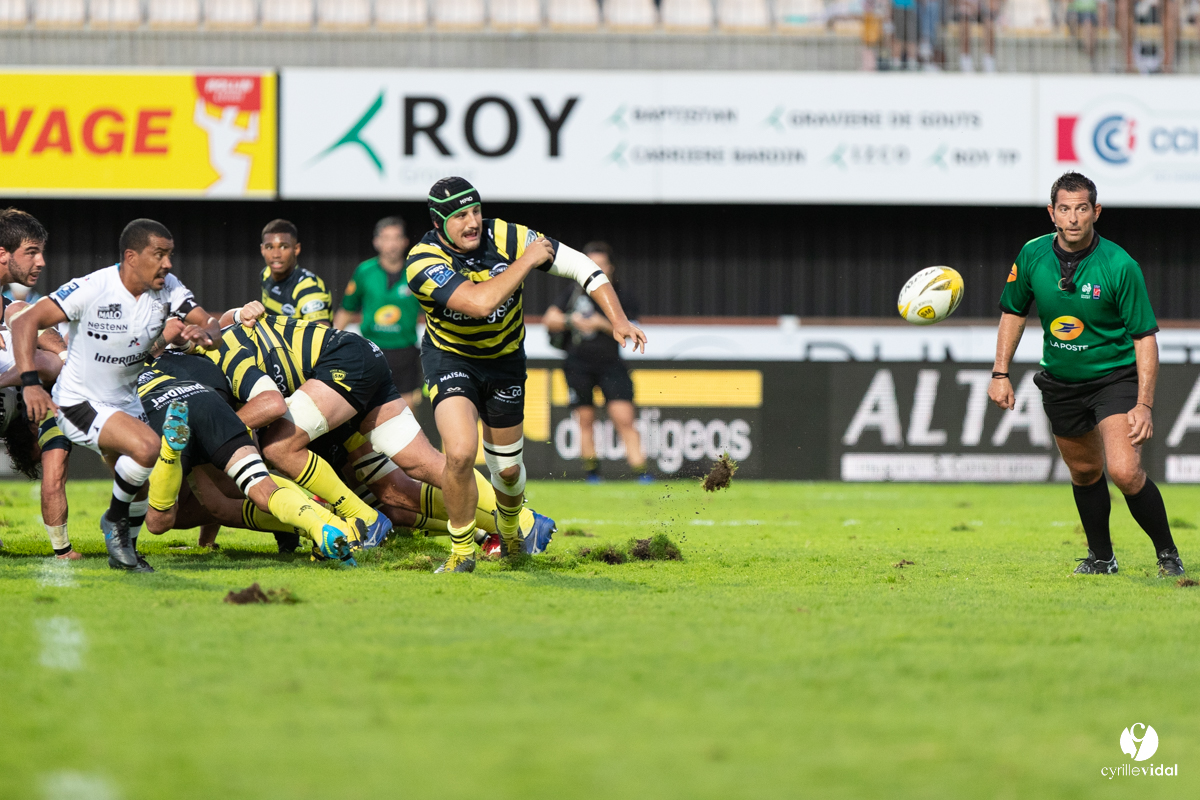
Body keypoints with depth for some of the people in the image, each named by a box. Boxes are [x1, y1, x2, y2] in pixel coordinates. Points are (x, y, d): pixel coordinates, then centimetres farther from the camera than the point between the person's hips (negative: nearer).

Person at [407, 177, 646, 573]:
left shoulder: (505, 237, -19)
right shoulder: (424, 261, -28)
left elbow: (579, 265, -13)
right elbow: (480, 302, -42)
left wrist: (618, 320, -22)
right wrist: (525, 261, -32)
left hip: (504, 359, 3)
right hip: (451, 358, -3)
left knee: (507, 468, 11)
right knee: (460, 453, -25)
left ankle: (509, 527, 46)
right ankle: (462, 550, -3)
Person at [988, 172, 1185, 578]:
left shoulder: (1120, 266, -20)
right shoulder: (1032, 255, -8)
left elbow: (1145, 336, -16)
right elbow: (1013, 311, 10)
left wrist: (1144, 405, -21)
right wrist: (1000, 374, 5)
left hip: (1115, 374, -5)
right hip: (1060, 383, 5)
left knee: (1124, 471, -20)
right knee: (1085, 471, 16)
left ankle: (1168, 555, -1)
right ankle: (1101, 556, 37)